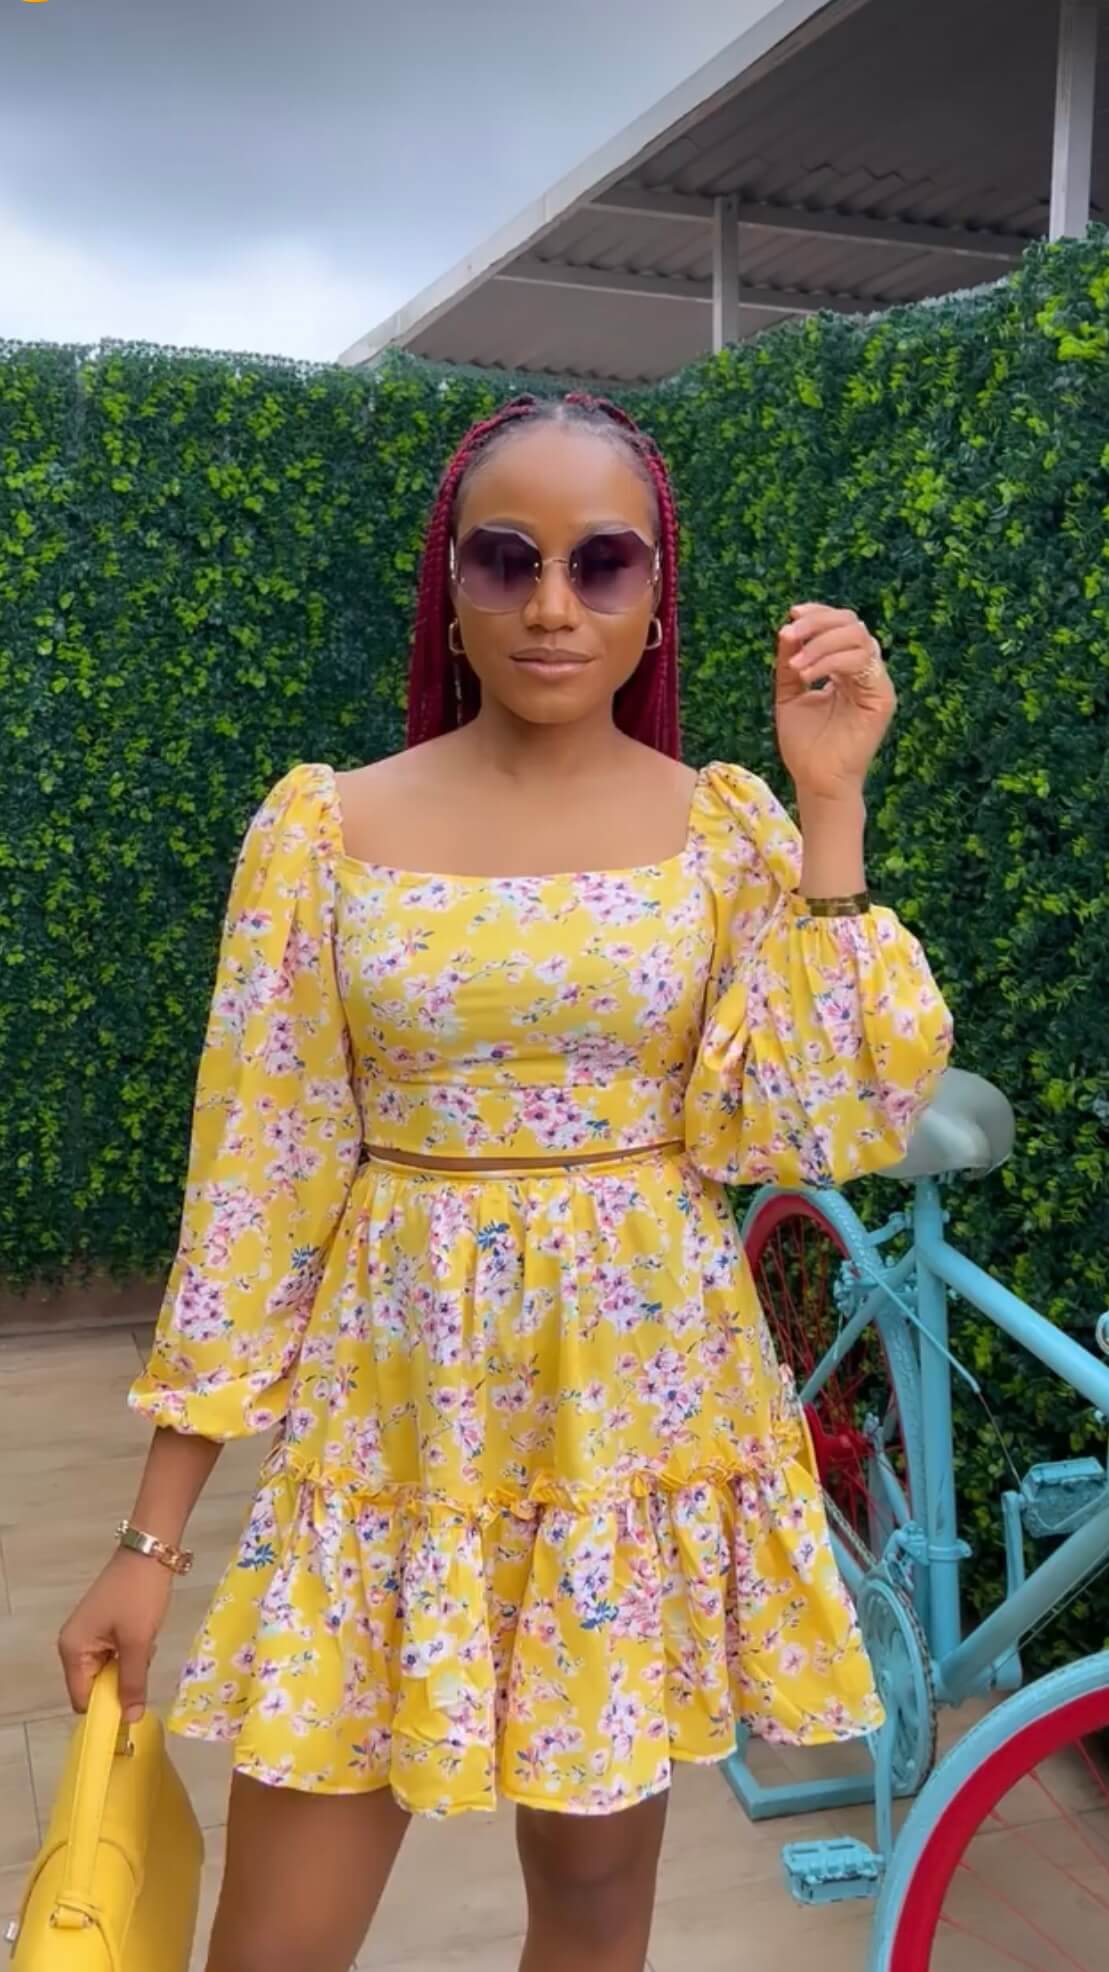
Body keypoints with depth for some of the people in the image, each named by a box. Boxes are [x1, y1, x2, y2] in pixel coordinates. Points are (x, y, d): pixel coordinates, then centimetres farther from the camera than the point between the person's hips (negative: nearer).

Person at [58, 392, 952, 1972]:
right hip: (403, 1410, 0)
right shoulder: (325, 830, -4)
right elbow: (255, 1185, -2)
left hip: (640, 1404, 1)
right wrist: (153, 1536, -1)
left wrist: (830, 806, -14)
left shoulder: (726, 825, -1)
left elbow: (810, 1129, -12)